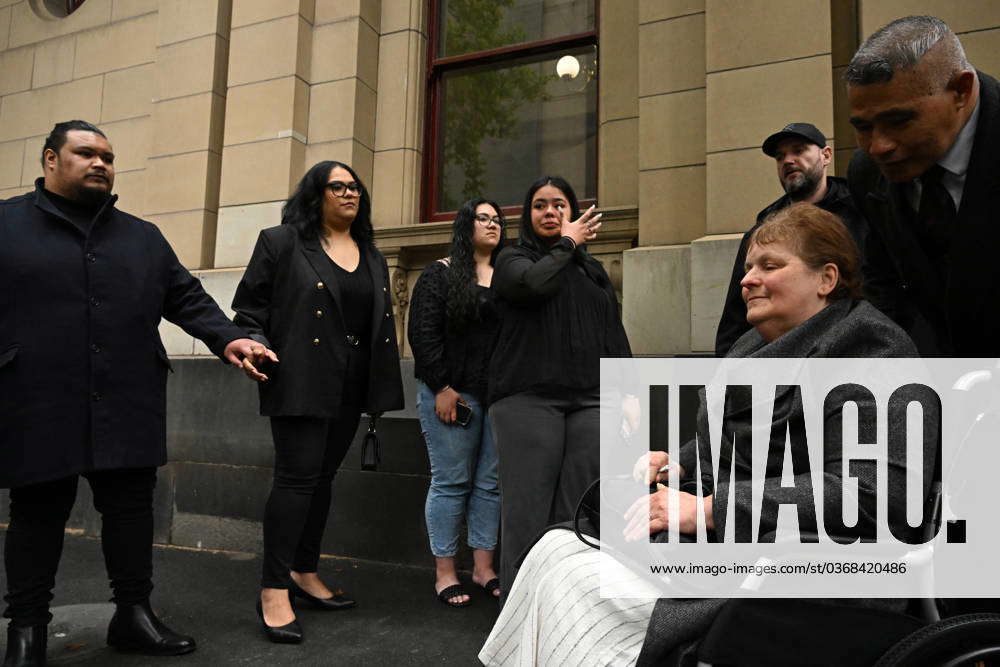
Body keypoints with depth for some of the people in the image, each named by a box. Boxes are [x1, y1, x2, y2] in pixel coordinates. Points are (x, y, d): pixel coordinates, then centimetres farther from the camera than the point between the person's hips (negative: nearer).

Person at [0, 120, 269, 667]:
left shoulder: (144, 238, 16)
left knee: (131, 510, 8)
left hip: (127, 411, 3)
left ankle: (134, 615, 22)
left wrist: (227, 338, -5)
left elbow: (186, 297, 11)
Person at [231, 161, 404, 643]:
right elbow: (249, 305, 0)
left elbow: (382, 326, 17)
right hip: (301, 382, -6)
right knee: (297, 476, -8)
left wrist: (382, 389, 12)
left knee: (322, 477, 13)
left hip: (351, 387, 6)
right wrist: (255, 347, -18)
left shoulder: (372, 258, 16)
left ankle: (304, 573, 25)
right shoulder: (281, 242, 0)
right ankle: (274, 591, 2)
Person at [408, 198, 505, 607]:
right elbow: (423, 333, -5)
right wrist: (442, 388, -12)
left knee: (491, 482, 7)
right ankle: (445, 573, 10)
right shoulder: (440, 274, 2)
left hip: (500, 395, 5)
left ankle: (483, 567, 18)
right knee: (451, 481, 0)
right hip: (453, 393, -4)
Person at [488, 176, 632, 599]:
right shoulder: (513, 259, 11)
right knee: (528, 507, -5)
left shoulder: (592, 270, 23)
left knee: (577, 511, 0)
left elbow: (615, 335, 19)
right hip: (529, 400, -3)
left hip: (590, 401, 4)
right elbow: (536, 283, -14)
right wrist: (566, 244, 3)